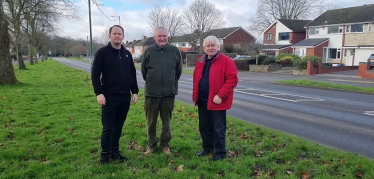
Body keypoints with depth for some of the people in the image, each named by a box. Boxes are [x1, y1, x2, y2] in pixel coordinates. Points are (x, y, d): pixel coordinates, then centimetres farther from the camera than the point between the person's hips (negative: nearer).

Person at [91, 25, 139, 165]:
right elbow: (95, 74, -7)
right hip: (109, 96, -5)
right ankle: (105, 154, 14)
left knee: (118, 126, 12)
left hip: (125, 97, 5)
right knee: (108, 127, 1)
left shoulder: (127, 54, 11)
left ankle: (115, 151, 24)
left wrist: (135, 92, 9)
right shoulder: (102, 52, -4)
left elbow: (133, 74, 15)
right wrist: (99, 93, -14)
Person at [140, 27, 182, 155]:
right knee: (151, 121, 11)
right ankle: (151, 145, 27)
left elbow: (178, 70, 9)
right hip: (151, 93, 0)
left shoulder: (175, 51, -2)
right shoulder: (148, 51, -3)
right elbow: (143, 71, 8)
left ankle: (165, 144, 29)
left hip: (169, 93, 0)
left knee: (167, 121, 12)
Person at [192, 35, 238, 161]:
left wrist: (220, 95, -22)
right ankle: (207, 148, 34)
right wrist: (195, 95, 10)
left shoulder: (226, 61, -10)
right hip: (202, 101, 7)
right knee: (204, 127, 17)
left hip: (216, 101, -6)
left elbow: (232, 79, -16)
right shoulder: (200, 61, 11)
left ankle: (220, 153, 18)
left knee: (218, 129, 3)